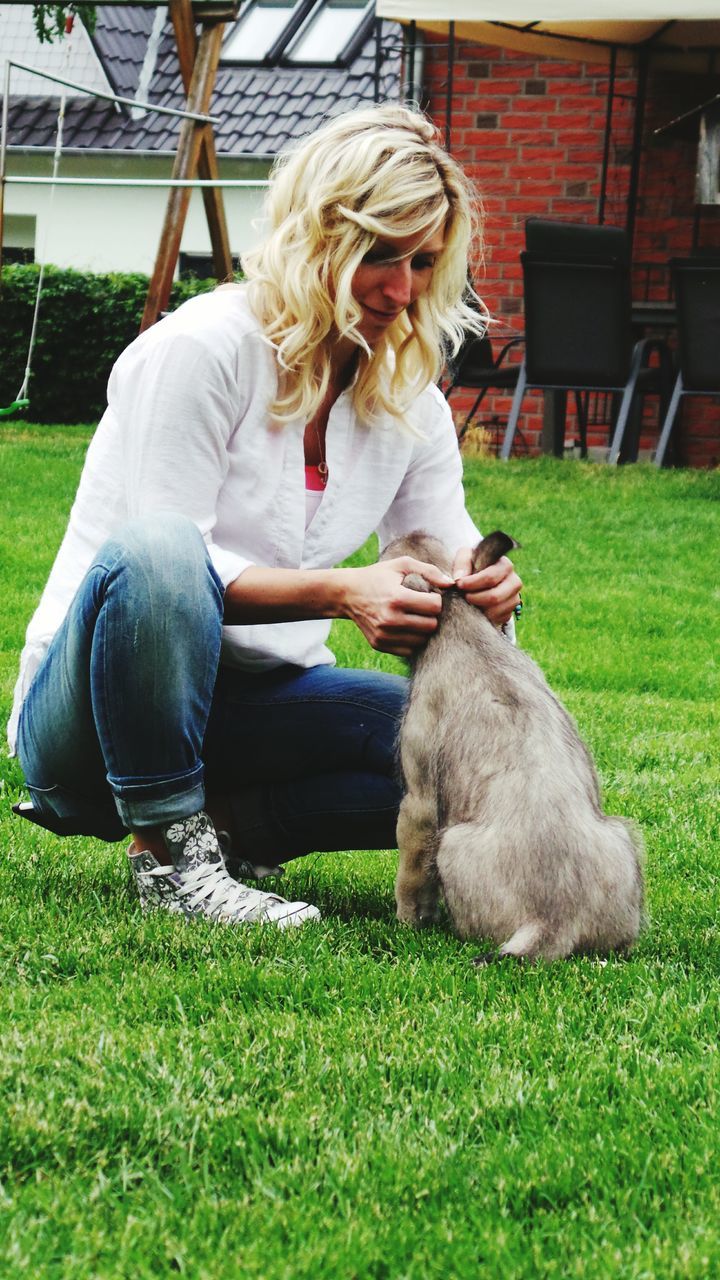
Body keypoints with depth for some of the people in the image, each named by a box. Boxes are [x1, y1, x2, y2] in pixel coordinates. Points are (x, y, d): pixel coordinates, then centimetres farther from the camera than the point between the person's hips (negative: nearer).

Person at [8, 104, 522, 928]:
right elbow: (164, 559, -21)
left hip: (246, 704, 6)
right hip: (87, 708, -6)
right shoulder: (201, 349, -15)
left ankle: (221, 823, -6)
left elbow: (448, 554, 4)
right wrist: (341, 594, -35)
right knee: (155, 553, -39)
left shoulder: (408, 398, 5)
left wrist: (481, 591, -23)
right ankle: (168, 850, -25)